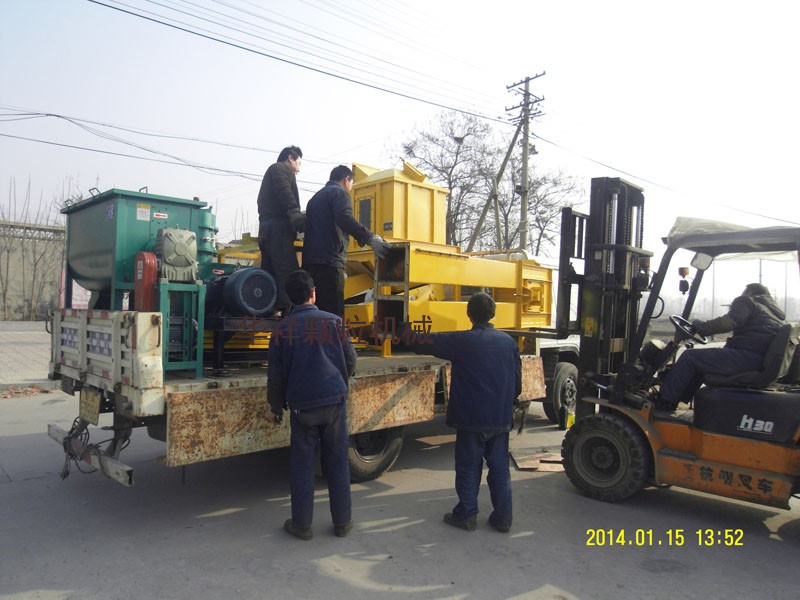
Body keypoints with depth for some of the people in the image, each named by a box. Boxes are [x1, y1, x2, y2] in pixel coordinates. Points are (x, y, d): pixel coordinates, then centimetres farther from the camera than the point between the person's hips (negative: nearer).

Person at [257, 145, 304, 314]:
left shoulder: (271, 171, 34)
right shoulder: (282, 169, 6)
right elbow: (284, 192, -15)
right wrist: (296, 215, -24)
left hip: (265, 228, 10)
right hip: (278, 228, -10)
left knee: (270, 274, 6)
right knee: (288, 273, -16)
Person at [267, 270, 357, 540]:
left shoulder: (283, 327, -2)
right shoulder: (333, 321, 0)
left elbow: (276, 373, 1)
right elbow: (350, 361, 4)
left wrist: (275, 407, 13)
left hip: (301, 405, -1)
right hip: (335, 401, 1)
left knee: (302, 465, 10)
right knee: (338, 463, 10)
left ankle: (301, 524, 19)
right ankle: (342, 522, 20)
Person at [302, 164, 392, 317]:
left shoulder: (316, 197, 28)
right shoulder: (339, 193, 2)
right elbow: (345, 219, -18)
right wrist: (370, 238, -26)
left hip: (309, 260, 9)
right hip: (329, 262, -9)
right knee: (333, 316, -13)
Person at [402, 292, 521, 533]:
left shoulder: (461, 341, -14)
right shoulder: (508, 341, 2)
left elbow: (424, 343, -8)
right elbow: (517, 381, 10)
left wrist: (405, 332, 10)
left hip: (472, 419, -4)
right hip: (501, 419, 5)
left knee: (468, 467, 9)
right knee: (499, 467, 13)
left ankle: (466, 515, 18)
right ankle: (503, 518, 20)